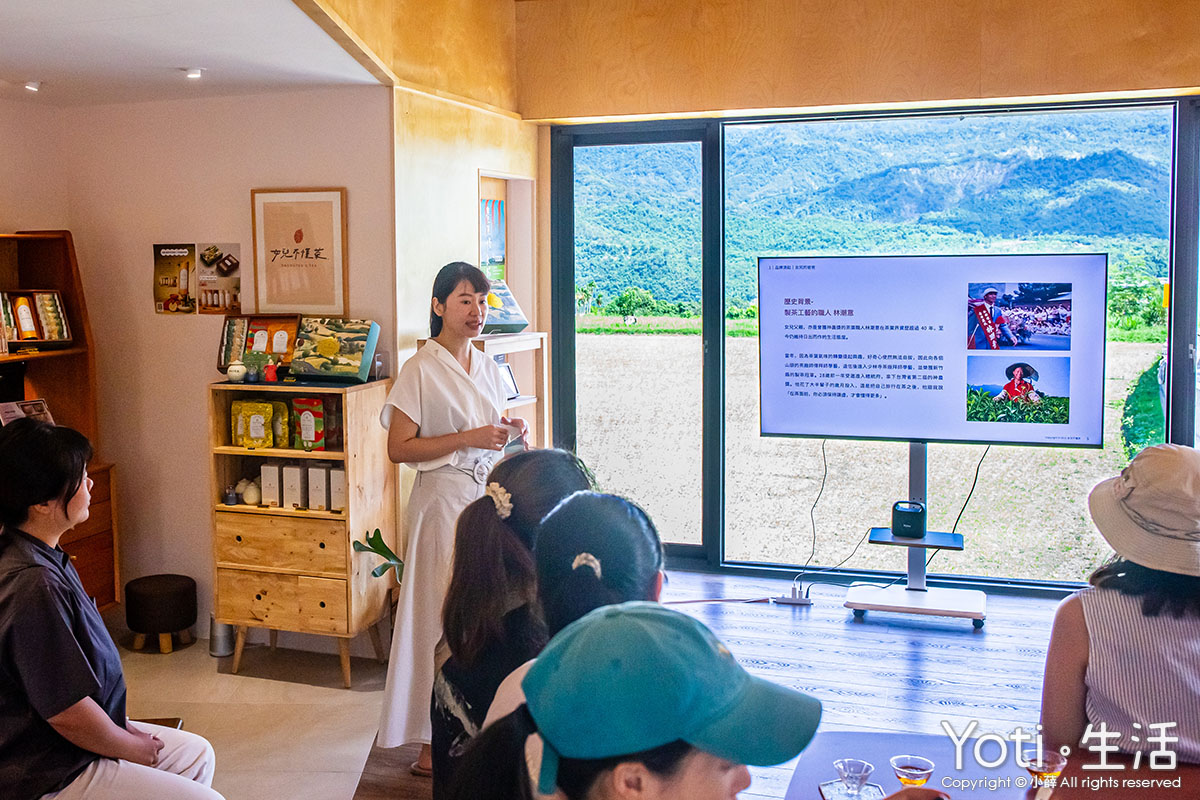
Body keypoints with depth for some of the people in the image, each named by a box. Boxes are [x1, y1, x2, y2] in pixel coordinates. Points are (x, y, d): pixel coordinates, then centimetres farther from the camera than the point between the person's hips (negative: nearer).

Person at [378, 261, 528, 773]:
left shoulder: (487, 368, 12)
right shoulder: (421, 370, -9)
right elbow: (399, 448, -13)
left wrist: (508, 433, 1)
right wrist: (470, 438, -19)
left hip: (489, 498, 7)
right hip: (443, 501, -6)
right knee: (444, 616, -4)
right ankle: (433, 745, 5)